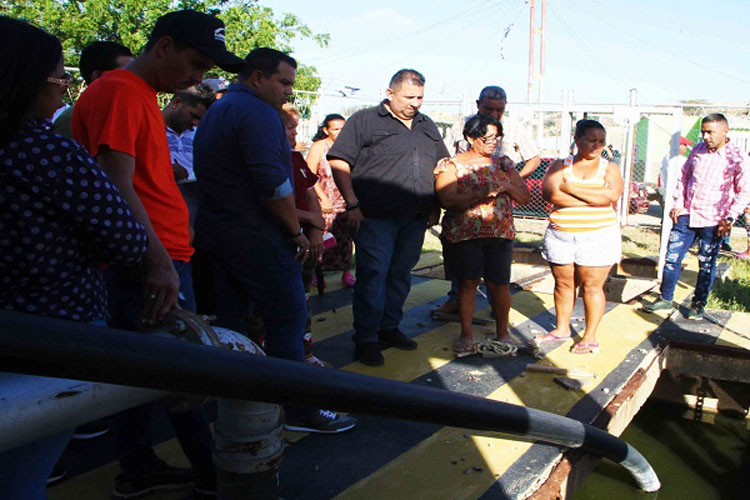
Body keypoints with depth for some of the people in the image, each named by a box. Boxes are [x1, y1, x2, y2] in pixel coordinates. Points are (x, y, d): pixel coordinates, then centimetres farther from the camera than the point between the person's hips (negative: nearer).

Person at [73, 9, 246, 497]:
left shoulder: (141, 95, 19)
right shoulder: (120, 92, -12)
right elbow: (117, 186, -21)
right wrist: (160, 260, -26)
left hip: (151, 260, 10)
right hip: (155, 263, -10)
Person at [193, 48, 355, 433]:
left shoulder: (215, 113, 19)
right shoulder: (257, 112, -13)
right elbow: (273, 182, -23)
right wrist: (297, 231, -13)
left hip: (215, 234, 10)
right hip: (256, 238, -10)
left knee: (229, 324, 16)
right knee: (288, 319, -3)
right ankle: (300, 411, 4)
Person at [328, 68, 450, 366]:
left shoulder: (427, 126, 18)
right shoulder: (365, 121, -1)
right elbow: (338, 162, -6)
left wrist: (435, 206, 14)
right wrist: (352, 204, -12)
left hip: (415, 219, 6)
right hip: (375, 218, -6)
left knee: (401, 274, 12)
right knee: (372, 275, -5)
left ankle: (389, 327, 26)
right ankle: (366, 339, 4)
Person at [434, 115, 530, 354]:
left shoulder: (503, 163, 12)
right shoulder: (450, 165, -1)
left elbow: (525, 197, 11)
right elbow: (448, 201, -15)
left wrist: (507, 187, -9)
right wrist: (482, 193, -23)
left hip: (500, 234, 3)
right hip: (463, 234, -3)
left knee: (499, 283, 3)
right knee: (467, 283, 0)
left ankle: (502, 332, 20)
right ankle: (466, 335, 12)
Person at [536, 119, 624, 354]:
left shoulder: (609, 167, 5)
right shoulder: (560, 165, 4)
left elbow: (612, 195, -14)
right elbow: (550, 193, -14)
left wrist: (571, 188, -12)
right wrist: (594, 200, -14)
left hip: (598, 236, -1)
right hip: (561, 235, 1)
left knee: (592, 285, 0)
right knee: (564, 283, 10)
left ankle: (590, 336, 13)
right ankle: (562, 328, 27)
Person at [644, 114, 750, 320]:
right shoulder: (698, 150, 6)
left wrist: (729, 219, -11)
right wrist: (678, 203, 6)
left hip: (712, 221, -4)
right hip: (686, 215, 4)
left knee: (706, 265, 7)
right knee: (672, 257, 5)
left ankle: (698, 305, 22)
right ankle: (665, 299, 19)